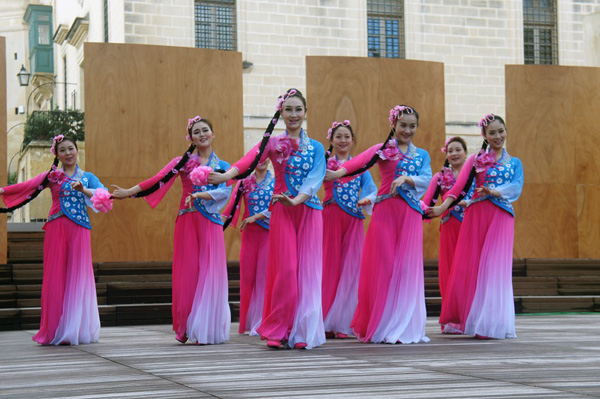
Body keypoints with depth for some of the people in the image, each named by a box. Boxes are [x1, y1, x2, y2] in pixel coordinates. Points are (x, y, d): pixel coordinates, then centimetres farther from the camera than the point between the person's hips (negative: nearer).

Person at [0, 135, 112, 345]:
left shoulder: (87, 177, 12)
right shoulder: (52, 176, 11)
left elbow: (103, 195, -4)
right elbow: (28, 186, 0)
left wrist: (84, 190, -21)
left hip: (79, 231, 0)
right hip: (56, 229, 0)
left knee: (77, 276, -1)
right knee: (56, 276, -2)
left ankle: (76, 329, 6)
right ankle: (56, 331, 3)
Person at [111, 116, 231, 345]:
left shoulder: (222, 166, 11)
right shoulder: (184, 162, 9)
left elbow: (225, 190, -5)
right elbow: (158, 180, -1)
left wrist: (198, 195, -17)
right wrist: (128, 192, -10)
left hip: (211, 223, 0)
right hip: (187, 221, 0)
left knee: (210, 273, -5)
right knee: (188, 272, -3)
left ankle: (206, 330, 1)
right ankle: (187, 329, 5)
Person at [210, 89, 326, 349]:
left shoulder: (316, 148, 9)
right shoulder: (273, 143, 4)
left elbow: (314, 179, -4)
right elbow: (250, 159, -15)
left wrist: (296, 200, -22)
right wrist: (227, 175, -33)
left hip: (308, 210, 2)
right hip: (281, 211, -2)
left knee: (307, 270, -1)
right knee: (284, 269, -7)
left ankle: (302, 332, 5)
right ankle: (278, 331, 1)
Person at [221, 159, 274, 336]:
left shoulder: (276, 181, 5)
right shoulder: (245, 182, 9)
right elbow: (234, 202, -1)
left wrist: (256, 217, -13)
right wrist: (221, 220, -15)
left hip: (269, 232, -2)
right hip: (250, 233, 2)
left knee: (265, 275, -7)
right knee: (247, 276, 2)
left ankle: (261, 323, -2)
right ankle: (248, 323, 12)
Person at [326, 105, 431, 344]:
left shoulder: (422, 155, 15)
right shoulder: (383, 149, 2)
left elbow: (426, 180, -1)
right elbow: (362, 161, -18)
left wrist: (406, 178, -22)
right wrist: (339, 172, -37)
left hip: (411, 214, 3)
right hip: (385, 211, -3)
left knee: (407, 268, 1)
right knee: (383, 266, -5)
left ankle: (405, 327, 8)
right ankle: (379, 326, 4)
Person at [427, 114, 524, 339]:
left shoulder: (514, 163, 14)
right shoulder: (475, 160, 9)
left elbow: (516, 188, -3)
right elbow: (459, 186, -3)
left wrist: (495, 191, -22)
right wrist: (442, 207, -18)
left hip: (502, 218, 1)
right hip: (476, 215, -1)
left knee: (495, 268, -3)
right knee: (469, 266, -2)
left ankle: (491, 323, 1)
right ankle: (465, 319, 7)